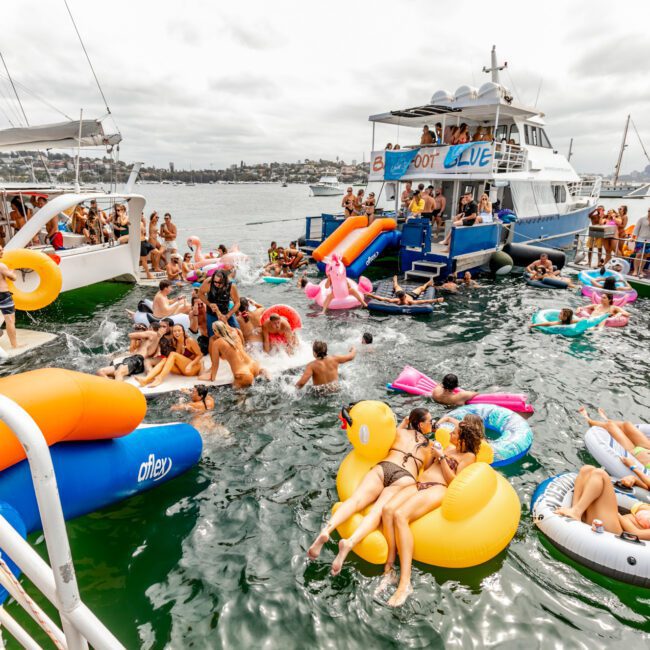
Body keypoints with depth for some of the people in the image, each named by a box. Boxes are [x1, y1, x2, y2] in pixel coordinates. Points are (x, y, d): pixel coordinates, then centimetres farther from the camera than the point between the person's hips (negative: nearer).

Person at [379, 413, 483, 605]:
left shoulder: (468, 456, 8)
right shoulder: (449, 447, 29)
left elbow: (453, 481, -2)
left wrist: (441, 457, -6)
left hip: (438, 489, -7)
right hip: (418, 484, 7)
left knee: (400, 515, -35)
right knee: (387, 509, -27)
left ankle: (405, 583, -37)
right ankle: (389, 569, -27)